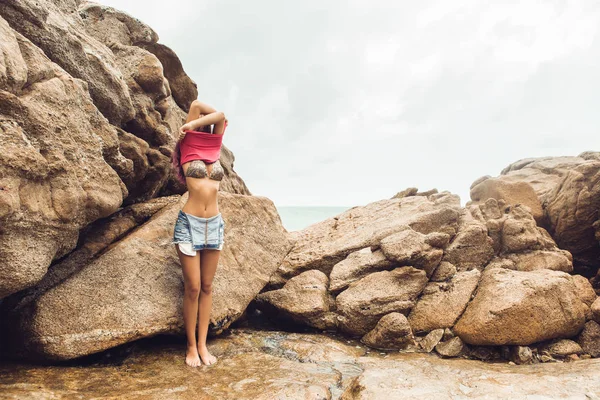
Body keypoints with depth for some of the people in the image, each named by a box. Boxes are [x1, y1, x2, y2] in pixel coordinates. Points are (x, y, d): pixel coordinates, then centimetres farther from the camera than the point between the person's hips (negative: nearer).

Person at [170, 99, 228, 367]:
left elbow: (220, 117, 2)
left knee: (206, 287, 6)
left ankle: (203, 344, 14)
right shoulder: (188, 149, 1)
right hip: (189, 223, -3)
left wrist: (192, 125, 4)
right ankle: (191, 346, 12)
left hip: (214, 224, 4)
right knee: (192, 287, -2)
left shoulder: (215, 149, 12)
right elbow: (195, 104, -1)